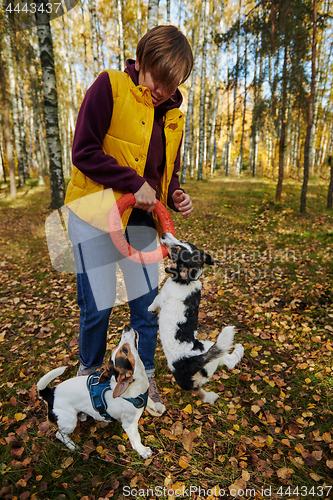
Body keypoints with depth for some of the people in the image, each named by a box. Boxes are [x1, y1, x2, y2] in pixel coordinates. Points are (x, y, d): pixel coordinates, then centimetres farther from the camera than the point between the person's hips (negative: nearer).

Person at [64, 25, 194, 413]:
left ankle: (145, 379, 29)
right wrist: (134, 182, -20)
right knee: (98, 305, 0)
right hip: (95, 212, -5)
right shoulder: (109, 87, -6)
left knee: (147, 301, 6)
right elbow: (84, 152, -13)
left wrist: (175, 196, -2)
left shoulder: (172, 115, 11)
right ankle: (88, 373, 31)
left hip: (140, 219, 5)